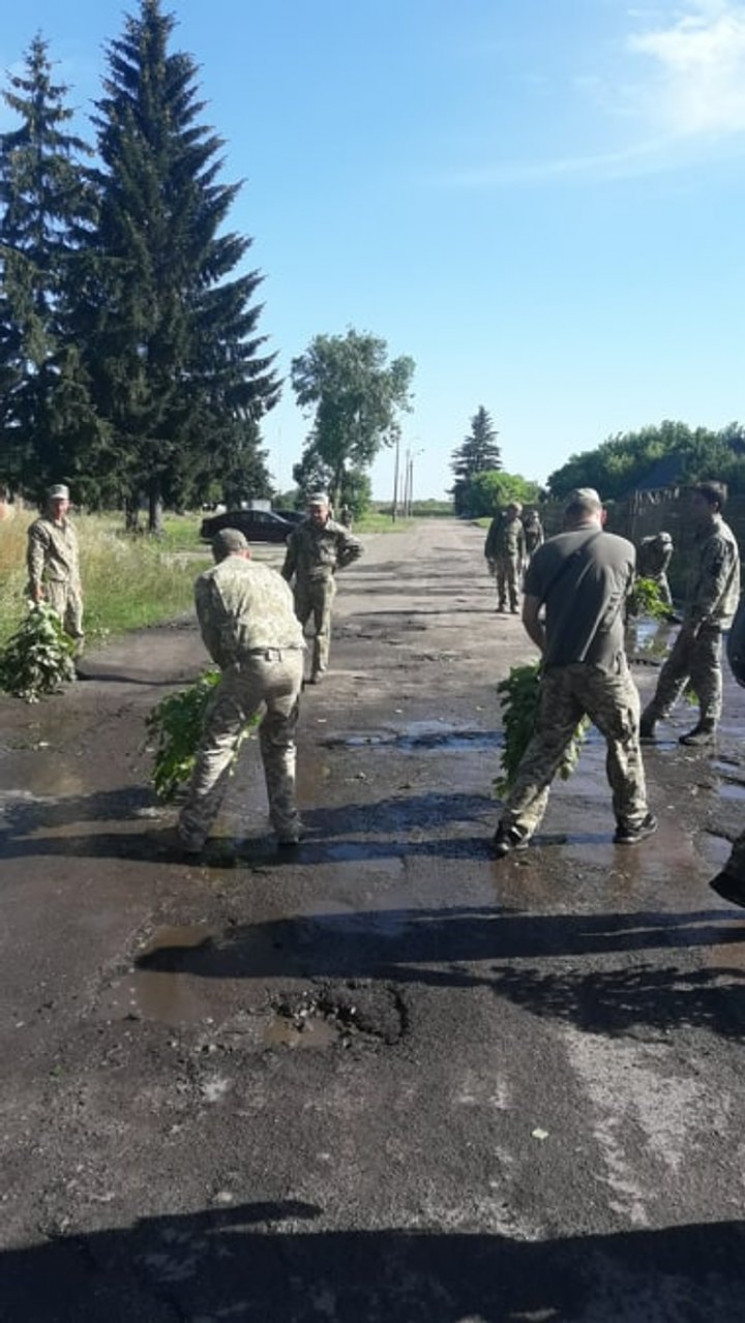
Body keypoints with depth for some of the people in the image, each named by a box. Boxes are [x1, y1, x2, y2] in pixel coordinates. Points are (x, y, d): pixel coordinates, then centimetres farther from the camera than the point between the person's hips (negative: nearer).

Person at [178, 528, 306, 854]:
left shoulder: (209, 579, 17)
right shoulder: (272, 575, 29)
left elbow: (211, 635, 10)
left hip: (251, 661, -4)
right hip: (293, 659, 4)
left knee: (217, 745, 8)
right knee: (280, 743, 22)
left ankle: (193, 833, 11)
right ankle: (287, 827, 27)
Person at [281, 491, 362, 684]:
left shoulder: (336, 531, -4)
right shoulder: (301, 530, 4)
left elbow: (357, 549, 7)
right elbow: (291, 559, 9)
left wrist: (337, 563, 0)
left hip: (324, 583, -3)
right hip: (302, 583, 3)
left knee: (322, 629, 2)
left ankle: (318, 670, 7)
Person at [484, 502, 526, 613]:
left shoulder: (518, 524, 4)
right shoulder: (498, 521, -1)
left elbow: (522, 541, 10)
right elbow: (490, 538, 1)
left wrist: (522, 558, 7)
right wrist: (489, 555, -3)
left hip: (512, 555, 0)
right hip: (498, 556, 0)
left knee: (513, 582, -3)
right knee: (501, 581, 8)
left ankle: (514, 605, 1)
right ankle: (502, 604, 17)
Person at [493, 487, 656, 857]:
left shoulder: (547, 551, 4)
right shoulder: (624, 549, 3)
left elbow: (529, 617, 5)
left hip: (558, 667, 2)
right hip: (605, 666, -2)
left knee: (545, 746, 11)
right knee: (624, 742, 17)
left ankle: (513, 828, 10)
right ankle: (633, 821, 30)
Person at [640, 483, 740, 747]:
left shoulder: (720, 540, -16)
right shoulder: (705, 535, 13)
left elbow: (714, 586, -21)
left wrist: (696, 621, -21)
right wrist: (690, 619, 18)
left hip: (708, 621, -9)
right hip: (695, 618, 9)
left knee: (705, 675, 1)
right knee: (673, 671, 11)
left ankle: (707, 729, 14)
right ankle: (649, 722, 17)